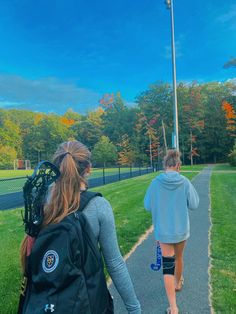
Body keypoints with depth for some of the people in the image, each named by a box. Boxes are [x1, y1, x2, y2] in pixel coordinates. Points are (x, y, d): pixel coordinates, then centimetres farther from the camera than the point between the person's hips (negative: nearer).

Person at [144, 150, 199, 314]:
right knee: (179, 258, 25)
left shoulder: (156, 183, -14)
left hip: (163, 230, -2)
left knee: (168, 264, 4)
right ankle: (178, 283, 50)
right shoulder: (185, 182, -13)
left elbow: (148, 206, -7)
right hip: (181, 229, 2)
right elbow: (194, 204, -4)